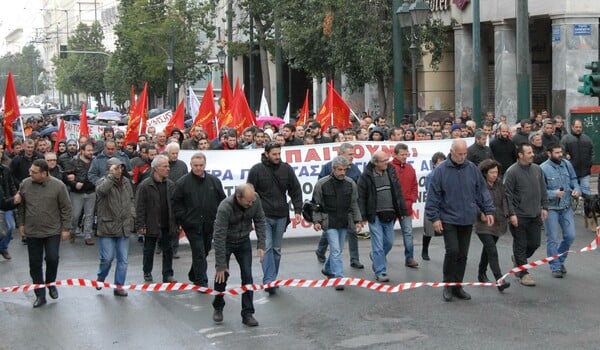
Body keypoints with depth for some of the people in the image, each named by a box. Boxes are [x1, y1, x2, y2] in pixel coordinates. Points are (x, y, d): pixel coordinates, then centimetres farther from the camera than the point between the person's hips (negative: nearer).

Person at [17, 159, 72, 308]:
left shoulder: (58, 185, -11)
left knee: (52, 259, -8)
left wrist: (66, 228, -6)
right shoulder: (25, 184, -3)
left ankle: (50, 283, 23)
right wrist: (21, 224, 9)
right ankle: (40, 295, 17)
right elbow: (21, 206, 10)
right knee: (35, 264, 6)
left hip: (53, 231, -3)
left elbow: (66, 209, -5)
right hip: (32, 232, 3)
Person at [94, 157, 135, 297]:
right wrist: (111, 175, -29)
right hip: (107, 226, -5)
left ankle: (119, 286, 16)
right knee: (107, 258, -4)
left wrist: (131, 215, 9)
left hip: (123, 227, 5)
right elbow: (101, 189, -33)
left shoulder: (126, 182, 8)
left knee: (123, 259, 6)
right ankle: (100, 278, 24)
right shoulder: (104, 181, -8)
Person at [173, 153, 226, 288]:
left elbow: (222, 200, 10)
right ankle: (201, 281, -4)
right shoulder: (182, 182, -5)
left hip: (210, 225, 4)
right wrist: (183, 218, -7)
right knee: (199, 253, -9)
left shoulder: (214, 181, 4)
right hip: (192, 225, -4)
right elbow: (176, 203, 1)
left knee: (204, 251, 17)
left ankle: (194, 275, 36)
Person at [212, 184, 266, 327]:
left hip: (244, 241, 3)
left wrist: (261, 245, -14)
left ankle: (247, 314, 3)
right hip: (225, 242, -3)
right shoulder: (225, 208, -35)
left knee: (247, 276, -4)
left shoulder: (255, 200, -23)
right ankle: (218, 308, 23)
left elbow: (260, 221, -7)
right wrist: (220, 265, -30)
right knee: (222, 275, -2)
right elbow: (219, 237, -32)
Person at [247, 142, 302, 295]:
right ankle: (269, 281, -13)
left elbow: (296, 190, 7)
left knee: (277, 249, 12)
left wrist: (297, 210, -2)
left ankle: (272, 279, 24)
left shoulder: (286, 169, 3)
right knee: (267, 247, -11)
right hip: (263, 216, -3)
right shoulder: (256, 170, -5)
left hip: (281, 216, 4)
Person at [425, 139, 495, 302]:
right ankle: (448, 285, 5)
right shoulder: (441, 170, -8)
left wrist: (488, 210, 4)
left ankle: (457, 286, 20)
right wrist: (434, 217, -9)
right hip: (448, 219, -4)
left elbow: (482, 191, 10)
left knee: (462, 254, 8)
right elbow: (433, 196, -6)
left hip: (467, 220, 4)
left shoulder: (472, 169, 3)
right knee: (452, 251, -11)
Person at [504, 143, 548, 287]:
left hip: (535, 215, 6)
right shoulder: (512, 172, -12)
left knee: (535, 243, 11)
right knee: (521, 245, 3)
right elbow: (508, 194, -11)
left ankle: (518, 259, 36)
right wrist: (512, 214, -14)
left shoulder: (537, 169, 6)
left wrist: (544, 207, 10)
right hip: (519, 216, -6)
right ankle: (523, 273, 12)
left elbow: (543, 190, 15)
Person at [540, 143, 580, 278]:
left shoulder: (567, 164, 2)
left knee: (570, 236, 6)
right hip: (551, 208, -5)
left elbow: (573, 180, 13)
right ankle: (555, 267, 13)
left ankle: (559, 260, 29)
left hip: (566, 207, 5)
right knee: (552, 239, 2)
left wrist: (577, 190, -7)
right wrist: (554, 194, -26)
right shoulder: (543, 169, -13)